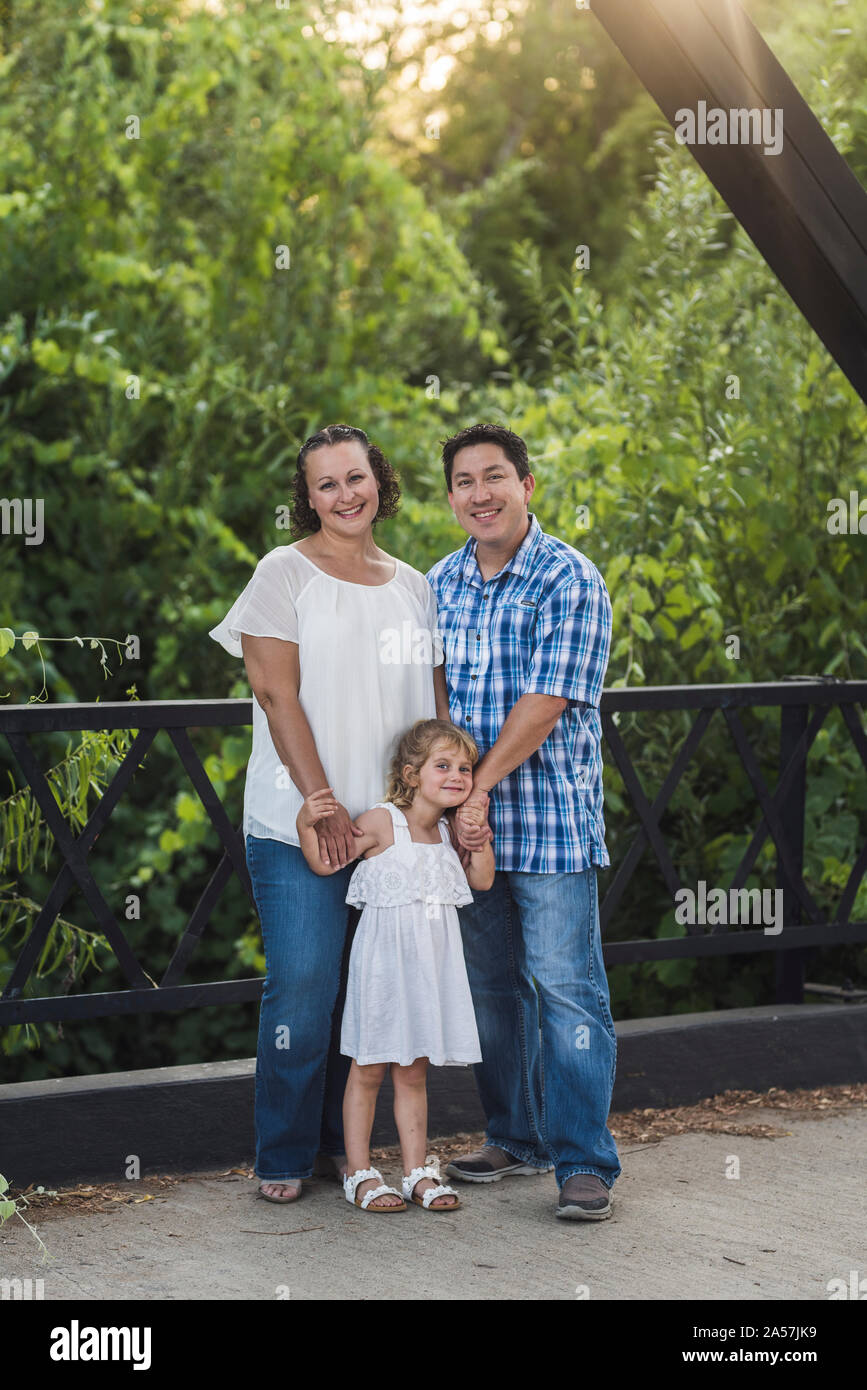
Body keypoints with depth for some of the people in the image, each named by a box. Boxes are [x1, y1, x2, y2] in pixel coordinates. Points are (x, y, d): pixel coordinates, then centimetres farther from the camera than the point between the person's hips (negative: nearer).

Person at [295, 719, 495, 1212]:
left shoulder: (448, 831, 8)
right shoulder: (382, 822, -10)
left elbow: (482, 880, 9)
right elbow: (325, 862, -11)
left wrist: (479, 831, -1)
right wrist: (306, 825, -28)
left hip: (432, 962, 5)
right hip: (385, 957, -5)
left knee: (413, 1073, 12)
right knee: (369, 1069, 3)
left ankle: (417, 1171, 18)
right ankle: (360, 1173, 11)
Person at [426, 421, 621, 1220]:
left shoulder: (570, 582, -9)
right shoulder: (440, 584, 10)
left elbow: (544, 704, -15)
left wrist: (478, 786, -15)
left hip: (551, 820, -6)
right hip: (469, 822, 6)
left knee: (566, 986, -6)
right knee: (491, 985, 12)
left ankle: (584, 1161, -1)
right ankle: (518, 1138, 25)